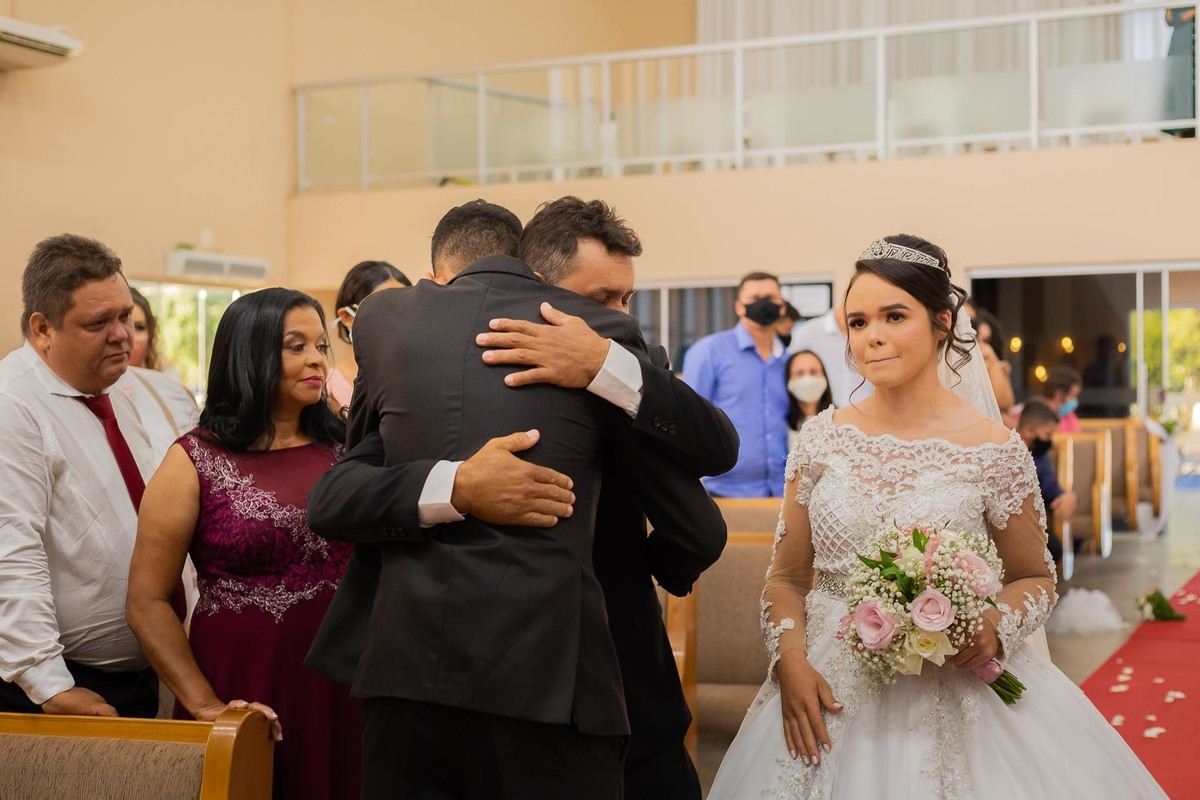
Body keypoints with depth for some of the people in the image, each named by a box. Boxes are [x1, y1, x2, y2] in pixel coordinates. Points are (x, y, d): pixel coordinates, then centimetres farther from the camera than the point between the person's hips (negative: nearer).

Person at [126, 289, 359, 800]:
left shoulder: (344, 450, 6)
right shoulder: (195, 460, -4)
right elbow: (146, 602, -5)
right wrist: (206, 705, -10)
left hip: (340, 688, 3)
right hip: (245, 691, -3)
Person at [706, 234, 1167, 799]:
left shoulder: (992, 449, -6)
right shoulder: (822, 439, 1)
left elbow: (1035, 578, 6)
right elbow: (787, 577, 8)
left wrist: (997, 628, -14)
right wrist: (791, 662, -9)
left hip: (952, 701, -2)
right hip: (832, 700, 2)